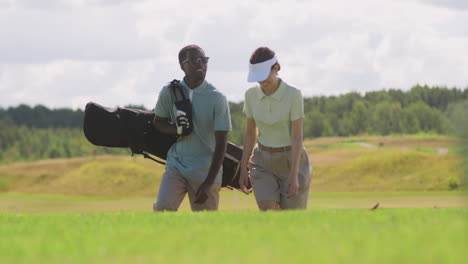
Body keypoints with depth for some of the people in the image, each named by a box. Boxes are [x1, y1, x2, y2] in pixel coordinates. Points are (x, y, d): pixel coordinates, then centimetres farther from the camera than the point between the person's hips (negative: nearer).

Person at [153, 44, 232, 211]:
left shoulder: (217, 99, -9)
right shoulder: (169, 93, -2)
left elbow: (221, 144, -10)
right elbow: (158, 122, 16)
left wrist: (208, 183, -15)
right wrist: (175, 130, -9)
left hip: (205, 172, -2)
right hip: (176, 165, 2)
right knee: (163, 208, -20)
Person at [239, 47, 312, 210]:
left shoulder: (293, 95, -18)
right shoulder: (251, 95, -4)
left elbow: (297, 137, -19)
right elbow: (250, 132, 6)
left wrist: (293, 176, -25)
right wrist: (243, 169, 4)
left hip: (292, 162, -3)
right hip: (264, 162, 3)